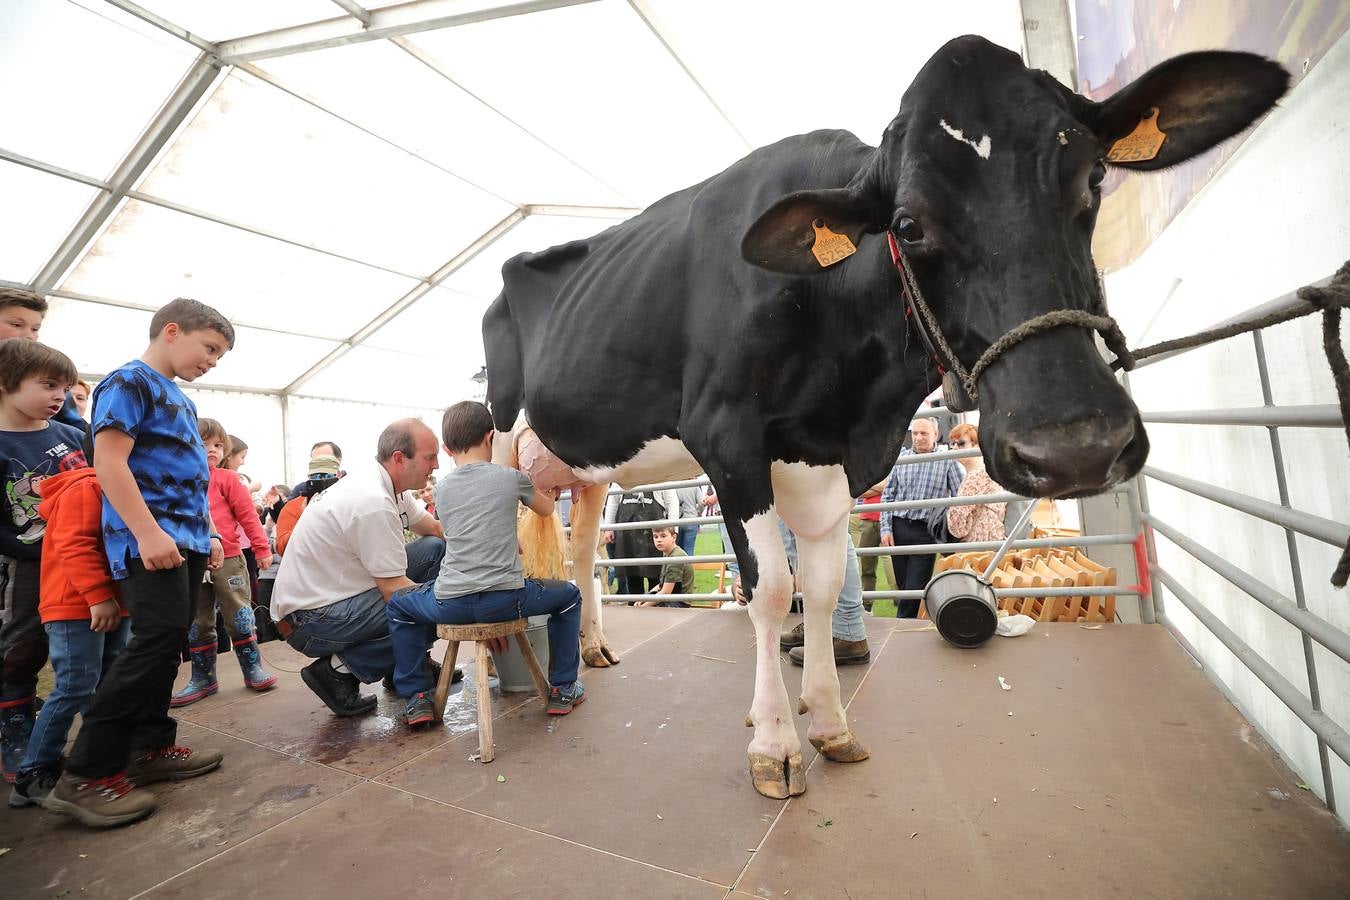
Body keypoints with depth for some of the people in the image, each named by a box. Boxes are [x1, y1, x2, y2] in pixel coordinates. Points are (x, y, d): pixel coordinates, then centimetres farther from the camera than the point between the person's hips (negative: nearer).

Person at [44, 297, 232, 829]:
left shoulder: (180, 401, 21)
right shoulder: (130, 382, -6)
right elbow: (109, 460, -17)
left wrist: (207, 535, 22)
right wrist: (148, 532, -24)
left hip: (184, 540, 9)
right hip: (149, 538, -9)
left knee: (167, 644, 11)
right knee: (158, 640, -16)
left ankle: (150, 747, 21)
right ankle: (86, 775, -7)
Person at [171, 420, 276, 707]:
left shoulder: (227, 478, -2)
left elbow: (247, 514, -4)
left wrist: (262, 548, -6)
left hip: (228, 560, -4)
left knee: (239, 617, 3)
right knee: (197, 624, 12)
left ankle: (253, 669, 14)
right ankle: (203, 678, 24)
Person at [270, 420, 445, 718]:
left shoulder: (380, 484, 2)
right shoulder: (373, 504, -28)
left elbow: (435, 529, 8)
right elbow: (394, 589, -23)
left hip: (330, 591, 9)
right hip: (310, 620, -9)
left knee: (434, 549, 0)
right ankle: (340, 669, -3)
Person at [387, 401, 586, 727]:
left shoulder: (442, 488, 9)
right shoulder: (511, 478, 2)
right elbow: (546, 509, 22)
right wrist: (550, 492, 44)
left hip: (450, 604, 2)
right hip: (506, 600, -2)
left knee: (398, 604, 32)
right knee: (569, 595, 24)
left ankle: (415, 698, 26)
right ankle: (563, 689, 25)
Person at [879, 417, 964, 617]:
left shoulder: (947, 461, 1)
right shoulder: (901, 458, 8)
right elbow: (887, 495, 9)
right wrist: (886, 529, 1)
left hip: (926, 532, -3)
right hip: (898, 528, 3)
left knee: (914, 589, -3)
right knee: (902, 586, 10)